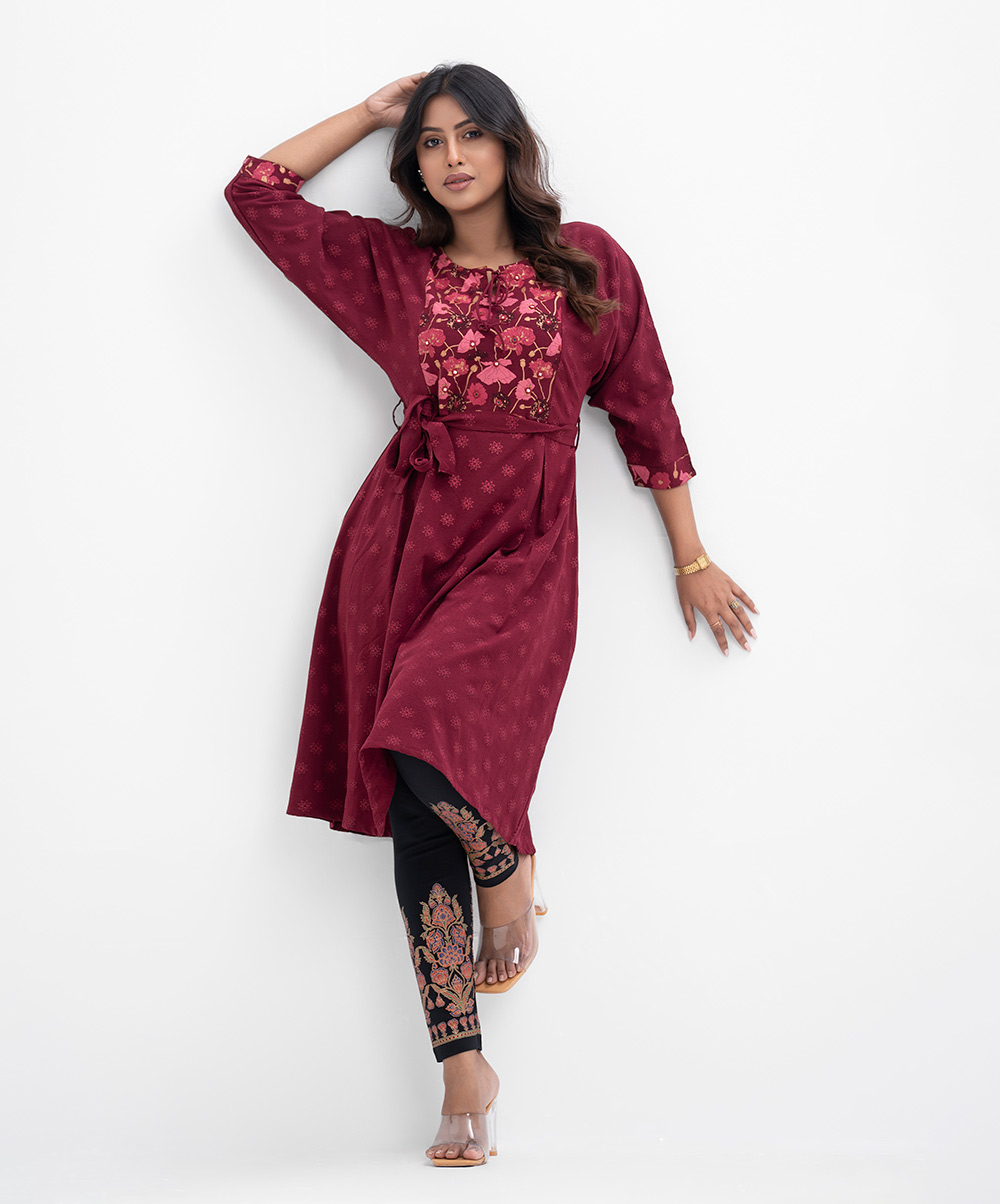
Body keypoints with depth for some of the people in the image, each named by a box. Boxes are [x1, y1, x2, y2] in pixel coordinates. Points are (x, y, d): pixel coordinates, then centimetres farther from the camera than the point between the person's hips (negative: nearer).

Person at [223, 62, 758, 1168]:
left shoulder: (588, 263, 7)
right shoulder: (391, 266, 12)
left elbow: (643, 408, 11)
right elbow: (256, 191, 16)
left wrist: (692, 559, 12)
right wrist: (373, 112, 18)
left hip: (523, 549, -3)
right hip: (403, 540, 3)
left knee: (430, 750, -27)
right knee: (417, 821, -2)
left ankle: (509, 866, 8)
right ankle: (464, 1070, 7)